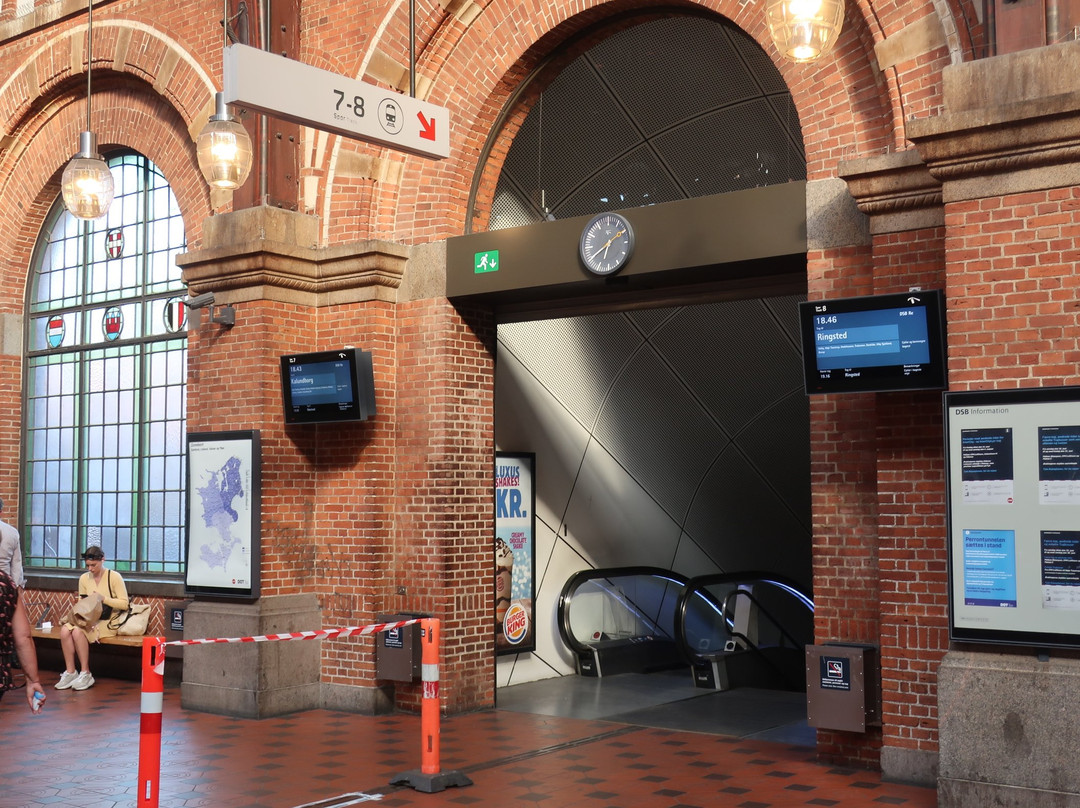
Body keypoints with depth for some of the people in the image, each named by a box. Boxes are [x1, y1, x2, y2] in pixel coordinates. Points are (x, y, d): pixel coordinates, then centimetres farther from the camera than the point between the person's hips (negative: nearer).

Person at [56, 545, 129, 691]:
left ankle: (85, 674, -21)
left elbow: (124, 604, -8)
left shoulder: (114, 577, -5)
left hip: (108, 623, -5)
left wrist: (103, 598, -17)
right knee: (65, 629, -26)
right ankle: (70, 672, -17)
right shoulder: (84, 578, 10)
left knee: (78, 631, -31)